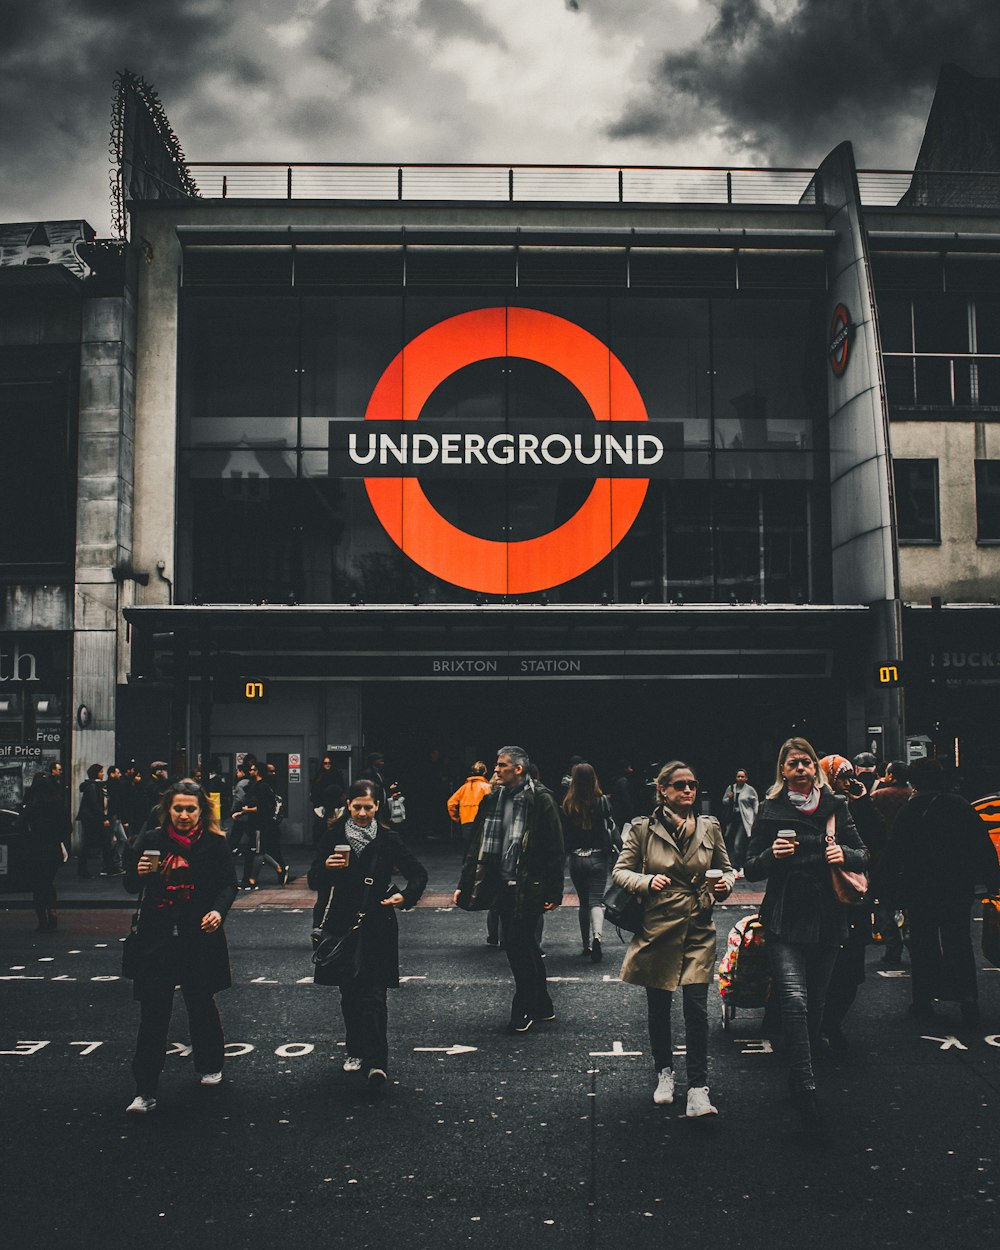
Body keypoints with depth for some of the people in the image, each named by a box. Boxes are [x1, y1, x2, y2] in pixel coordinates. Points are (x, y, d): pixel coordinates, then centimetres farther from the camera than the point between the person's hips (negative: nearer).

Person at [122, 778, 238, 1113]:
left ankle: (209, 1066, 38)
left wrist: (218, 911, -18)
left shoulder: (214, 844, -2)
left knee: (201, 1004, 15)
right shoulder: (151, 840, 2)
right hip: (157, 938, 1)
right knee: (153, 1013, -2)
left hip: (199, 936, 0)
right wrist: (139, 873, -15)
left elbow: (228, 884, 1)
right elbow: (131, 886, 8)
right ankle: (146, 1091, 3)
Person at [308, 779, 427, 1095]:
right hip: (342, 924, 2)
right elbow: (314, 881, 0)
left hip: (378, 925, -2)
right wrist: (326, 868, -21)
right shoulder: (333, 837, 1)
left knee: (373, 995, -10)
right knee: (349, 993, 12)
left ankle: (376, 1063, -14)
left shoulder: (388, 840, -1)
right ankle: (356, 1051, 29)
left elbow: (418, 874, 5)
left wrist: (405, 896, -14)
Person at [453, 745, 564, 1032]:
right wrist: (464, 885, 9)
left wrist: (554, 891, -13)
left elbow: (555, 849, -10)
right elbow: (477, 846, 12)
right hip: (503, 886, 7)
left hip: (529, 887, -6)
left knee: (518, 945, -5)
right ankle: (542, 1007, 26)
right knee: (524, 946, 13)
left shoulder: (540, 801, -10)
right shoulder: (492, 801, 8)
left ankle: (524, 1010, 10)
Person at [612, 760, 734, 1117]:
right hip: (657, 926, 0)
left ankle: (697, 1090, -3)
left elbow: (726, 869, 14)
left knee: (696, 1007, -8)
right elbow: (621, 871, 1)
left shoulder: (709, 827, 4)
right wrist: (647, 881, -18)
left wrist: (724, 884, -8)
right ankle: (664, 1073, 33)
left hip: (698, 928, 0)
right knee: (658, 1007, 11)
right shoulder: (643, 829, -2)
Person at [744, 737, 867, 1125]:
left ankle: (801, 1079, 26)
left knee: (816, 1001, 9)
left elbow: (863, 856, 12)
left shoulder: (835, 806, 7)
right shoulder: (770, 810, 2)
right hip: (785, 921, -2)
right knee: (795, 998, -18)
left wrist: (845, 854, -9)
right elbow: (751, 869, 3)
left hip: (826, 919, 3)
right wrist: (773, 855, -17)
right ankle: (805, 1086, -14)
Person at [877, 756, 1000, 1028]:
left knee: (922, 945, 9)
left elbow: (894, 856, -8)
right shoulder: (962, 807, -3)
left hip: (919, 891, -2)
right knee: (959, 944, 10)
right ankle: (967, 997, -2)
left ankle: (923, 1001, 13)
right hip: (959, 889, 2)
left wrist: (885, 888, -1)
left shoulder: (907, 813, -9)